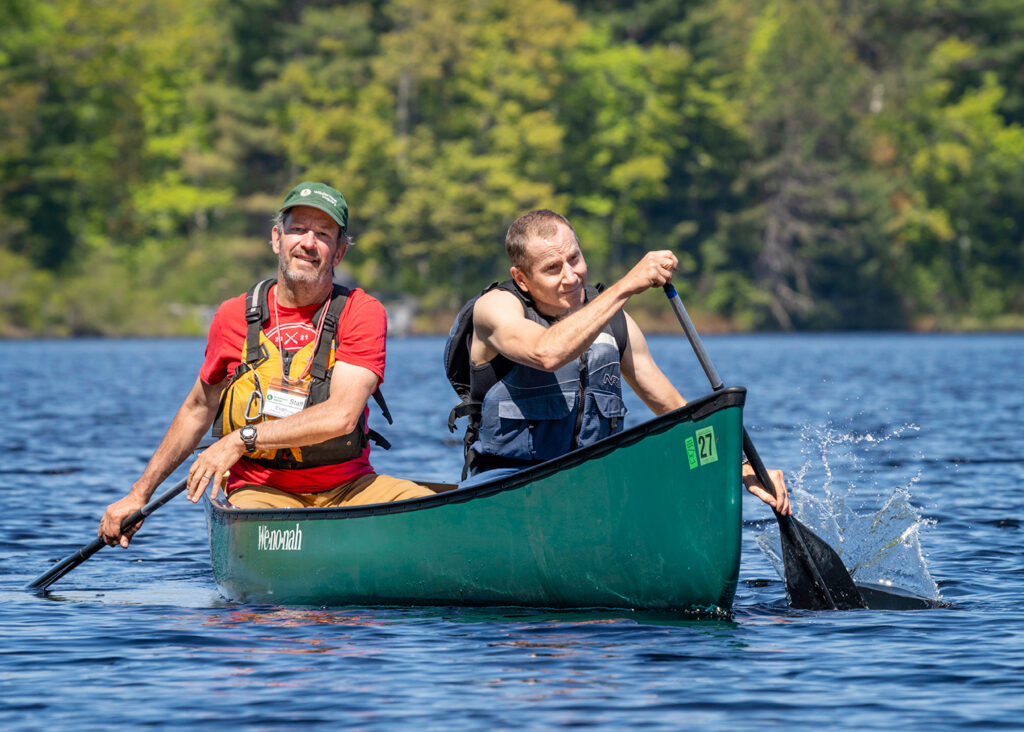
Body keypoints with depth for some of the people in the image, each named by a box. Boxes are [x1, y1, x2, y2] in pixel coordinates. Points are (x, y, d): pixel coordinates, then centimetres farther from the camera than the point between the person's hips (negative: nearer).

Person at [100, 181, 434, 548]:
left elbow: (341, 415, -17)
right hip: (260, 490, 0)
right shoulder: (234, 317, 5)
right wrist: (140, 494, 21)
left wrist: (242, 439, -19)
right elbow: (198, 408, 20)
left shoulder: (363, 313, -3)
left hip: (347, 487, 0)